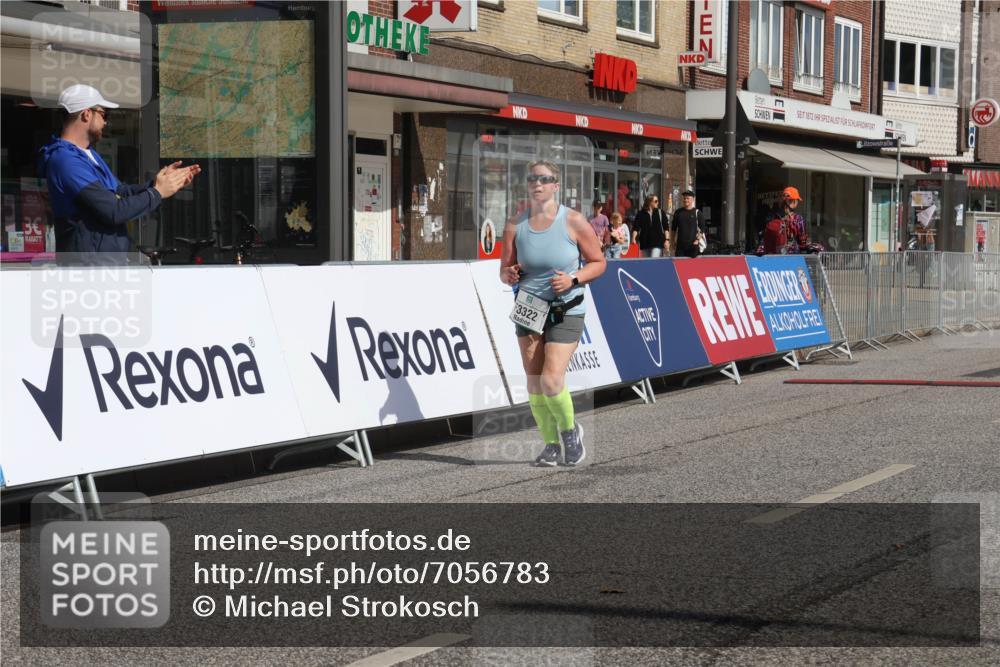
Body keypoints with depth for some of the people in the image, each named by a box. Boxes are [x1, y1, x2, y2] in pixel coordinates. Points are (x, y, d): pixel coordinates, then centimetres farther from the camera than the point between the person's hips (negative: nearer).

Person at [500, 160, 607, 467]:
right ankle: (551, 445, 22)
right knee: (534, 384, 5)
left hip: (566, 312, -4)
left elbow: (598, 262, 0)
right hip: (528, 311, 4)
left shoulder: (574, 222, -8)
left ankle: (569, 429, 14)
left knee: (551, 381, -15)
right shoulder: (515, 226, 1)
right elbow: (504, 270, 8)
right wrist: (509, 275, -16)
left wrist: (573, 279, -17)